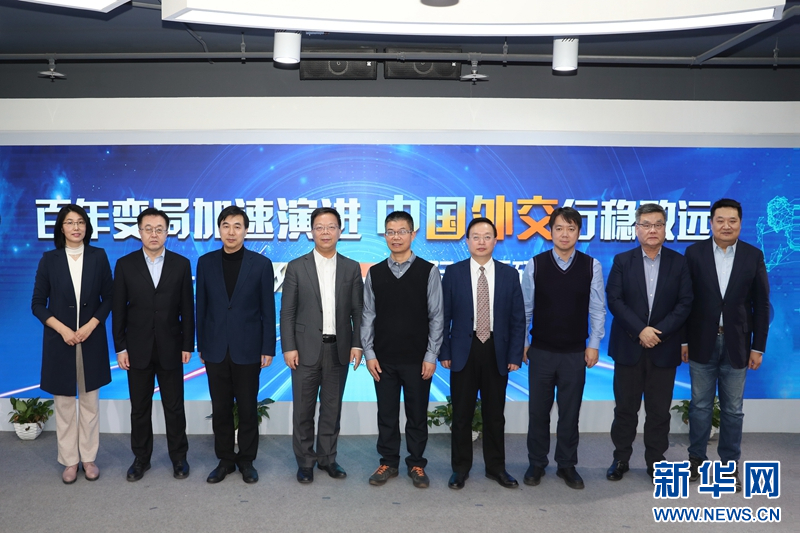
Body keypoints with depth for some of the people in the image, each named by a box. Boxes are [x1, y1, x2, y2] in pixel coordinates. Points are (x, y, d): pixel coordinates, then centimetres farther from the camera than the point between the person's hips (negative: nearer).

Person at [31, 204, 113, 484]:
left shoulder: (98, 256, 0)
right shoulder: (49, 259, -1)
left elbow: (108, 298, 2)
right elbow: (37, 304, 1)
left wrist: (91, 325, -12)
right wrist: (62, 329, -12)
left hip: (92, 339, 0)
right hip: (59, 340, 0)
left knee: (90, 402, 9)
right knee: (63, 404, 8)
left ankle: (88, 457, 21)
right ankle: (69, 460, 20)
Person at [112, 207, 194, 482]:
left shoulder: (181, 264, -2)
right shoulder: (125, 264, -1)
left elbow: (187, 308, 0)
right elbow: (118, 309, 1)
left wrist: (187, 345, -3)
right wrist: (120, 347, -3)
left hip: (170, 348, 0)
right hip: (137, 349, 1)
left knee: (174, 407, 9)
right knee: (139, 408, 12)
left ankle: (178, 457, 24)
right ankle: (141, 458, 27)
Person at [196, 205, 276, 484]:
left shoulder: (261, 264, -2)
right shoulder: (206, 262, 4)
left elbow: (268, 310, -2)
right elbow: (201, 306, 7)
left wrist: (268, 348, -5)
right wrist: (201, 345, 6)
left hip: (248, 349, -2)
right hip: (216, 349, 2)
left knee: (248, 408, 8)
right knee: (220, 409, 10)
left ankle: (247, 460, 24)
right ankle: (225, 460, 25)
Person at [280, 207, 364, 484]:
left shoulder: (352, 268, 5)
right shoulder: (296, 267, 1)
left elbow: (358, 310, 5)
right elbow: (287, 312, -1)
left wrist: (357, 344, -4)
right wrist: (288, 347, -7)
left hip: (339, 349, 2)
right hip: (307, 349, -1)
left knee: (332, 408, 11)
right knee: (303, 409, 6)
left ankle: (327, 458, 26)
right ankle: (305, 461, 21)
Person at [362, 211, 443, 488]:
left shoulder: (428, 272, -4)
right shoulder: (375, 273, 3)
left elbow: (436, 317, -4)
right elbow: (368, 316, 4)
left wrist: (431, 356, -8)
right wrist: (369, 353, -2)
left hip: (417, 359, -2)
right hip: (383, 359, 2)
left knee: (417, 415, 10)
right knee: (386, 414, 11)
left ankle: (416, 464, 26)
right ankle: (388, 462, 27)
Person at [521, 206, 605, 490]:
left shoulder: (592, 266, -5)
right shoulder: (535, 265, -6)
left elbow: (597, 309, 0)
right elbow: (525, 308, -1)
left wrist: (594, 344, -2)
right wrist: (521, 342, 1)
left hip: (575, 353, 0)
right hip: (541, 351, 0)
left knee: (570, 412, 12)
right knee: (538, 411, 11)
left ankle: (567, 465, 28)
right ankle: (537, 463, 27)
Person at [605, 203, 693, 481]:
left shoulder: (679, 263, 3)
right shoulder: (622, 261, 2)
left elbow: (685, 304, -3)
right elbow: (614, 300, -6)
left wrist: (659, 332, -14)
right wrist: (640, 330, -16)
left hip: (664, 348, 1)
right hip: (628, 346, 0)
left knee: (659, 410, 8)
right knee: (625, 407, 7)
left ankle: (655, 461, 23)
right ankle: (621, 459, 21)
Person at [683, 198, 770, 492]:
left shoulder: (753, 255, 0)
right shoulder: (694, 252, -2)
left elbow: (761, 305, 1)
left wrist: (758, 346, -2)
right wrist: (683, 340, -3)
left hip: (737, 344, 1)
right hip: (702, 342, 0)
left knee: (733, 409, 9)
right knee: (700, 405, 10)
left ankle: (730, 464, 22)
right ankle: (696, 458, 24)